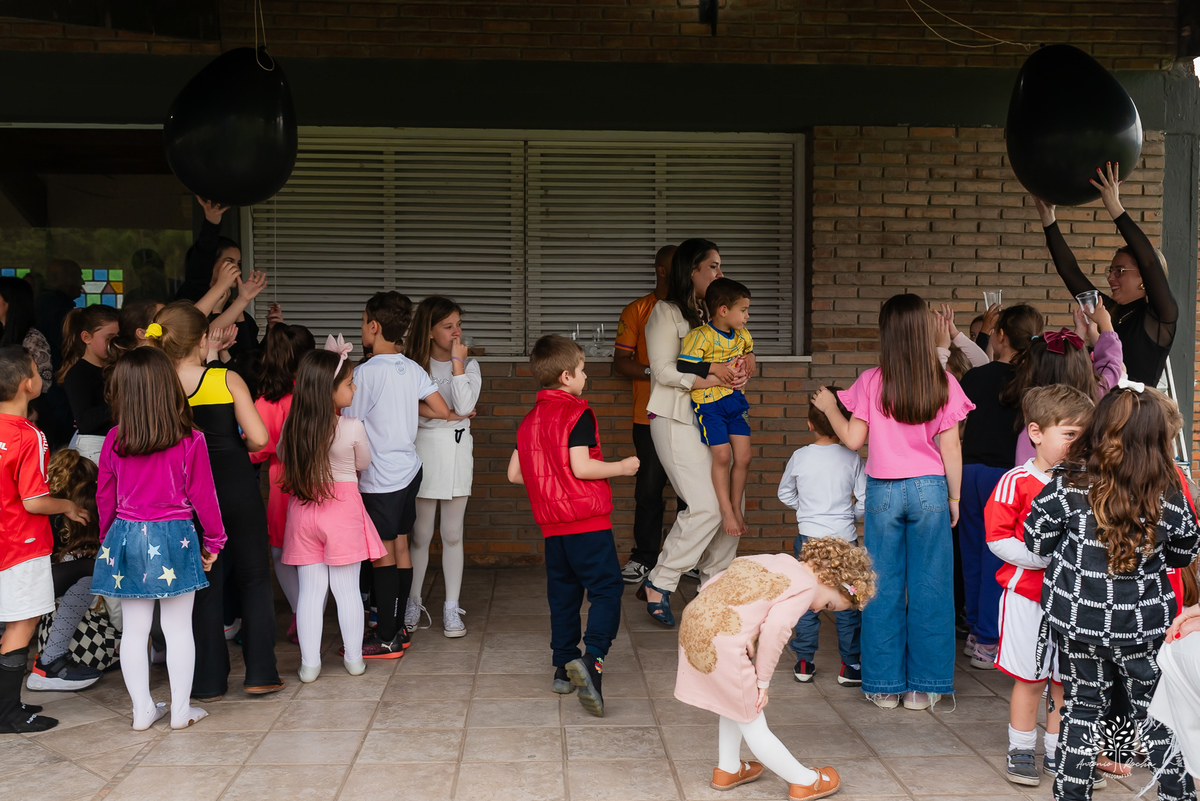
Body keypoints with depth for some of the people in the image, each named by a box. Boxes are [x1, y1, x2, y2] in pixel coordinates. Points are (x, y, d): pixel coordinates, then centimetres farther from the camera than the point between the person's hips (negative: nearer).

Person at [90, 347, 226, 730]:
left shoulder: (113, 442, -4)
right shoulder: (189, 442, -11)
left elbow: (104, 498, 5)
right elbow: (203, 497, -5)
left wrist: (109, 538, 20)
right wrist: (213, 541, 8)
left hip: (126, 538, 2)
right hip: (175, 539, -2)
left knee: (134, 629, 12)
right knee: (179, 628, 8)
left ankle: (142, 710, 19)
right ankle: (181, 710, 15)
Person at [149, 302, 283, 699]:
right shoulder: (228, 379, -11)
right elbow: (259, 438, -14)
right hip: (237, 487, -2)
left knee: (204, 585, 12)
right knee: (254, 578, 12)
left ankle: (208, 681, 16)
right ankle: (260, 673, 13)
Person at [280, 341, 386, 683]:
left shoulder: (291, 426, -6)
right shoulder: (353, 427, -15)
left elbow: (282, 456, 13)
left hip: (302, 510, 3)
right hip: (343, 510, -3)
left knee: (311, 588, 9)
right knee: (347, 589, 8)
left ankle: (309, 663, 12)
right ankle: (354, 659, 18)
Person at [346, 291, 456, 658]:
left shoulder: (365, 372, -15)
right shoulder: (413, 369, 5)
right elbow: (443, 411, 5)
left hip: (380, 477, -7)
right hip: (409, 468, 8)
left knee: (382, 556, -1)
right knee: (400, 548, 13)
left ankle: (387, 639, 5)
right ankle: (398, 627, 22)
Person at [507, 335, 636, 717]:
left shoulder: (530, 420, 12)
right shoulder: (578, 414, -10)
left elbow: (514, 473, 12)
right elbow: (581, 467, -19)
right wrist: (622, 467, -6)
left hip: (552, 525, 7)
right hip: (587, 521, -7)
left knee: (563, 595, 14)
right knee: (606, 588, -5)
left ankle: (564, 667, 17)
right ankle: (592, 658, -23)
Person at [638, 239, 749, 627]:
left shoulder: (712, 313, 17)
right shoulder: (666, 312, -4)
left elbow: (728, 363, 20)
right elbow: (663, 370, -12)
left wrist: (736, 374, -3)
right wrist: (708, 373, -20)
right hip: (676, 420, -8)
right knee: (705, 506, -15)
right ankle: (658, 584, -3)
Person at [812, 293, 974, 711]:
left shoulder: (871, 382, -6)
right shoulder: (943, 383, -4)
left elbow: (853, 439, -3)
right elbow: (950, 448, -3)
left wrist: (829, 407, 14)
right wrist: (954, 496, 8)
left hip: (883, 490, 0)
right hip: (929, 489, 0)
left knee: (884, 589, 8)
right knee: (929, 589, 8)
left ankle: (885, 685, 14)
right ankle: (923, 687, 13)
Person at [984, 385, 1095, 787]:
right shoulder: (1016, 482, -10)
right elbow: (997, 538, -13)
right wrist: (1046, 557, -20)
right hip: (1027, 592, -4)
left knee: (1065, 679, 10)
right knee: (1030, 678, 4)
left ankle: (1057, 752, 24)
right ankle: (1020, 751, 19)